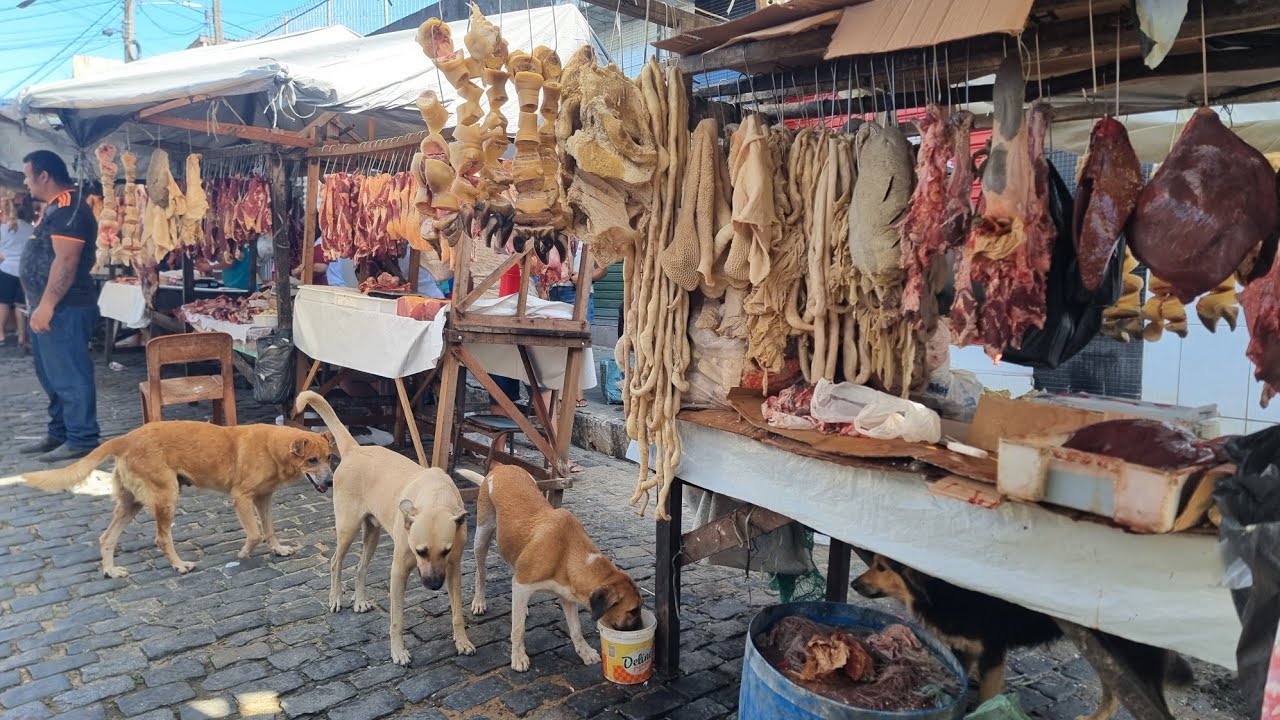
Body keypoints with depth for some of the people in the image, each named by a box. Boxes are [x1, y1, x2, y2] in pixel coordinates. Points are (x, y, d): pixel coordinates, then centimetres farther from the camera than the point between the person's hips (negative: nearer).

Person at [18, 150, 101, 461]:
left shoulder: (67, 208, -16)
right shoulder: (58, 206, 18)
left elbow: (66, 261, -24)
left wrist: (46, 306, -25)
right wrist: (41, 306, 22)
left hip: (64, 309, -11)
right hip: (50, 307, 11)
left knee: (69, 376, -5)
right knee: (53, 376, 17)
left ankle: (81, 440, 2)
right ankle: (59, 433, 26)